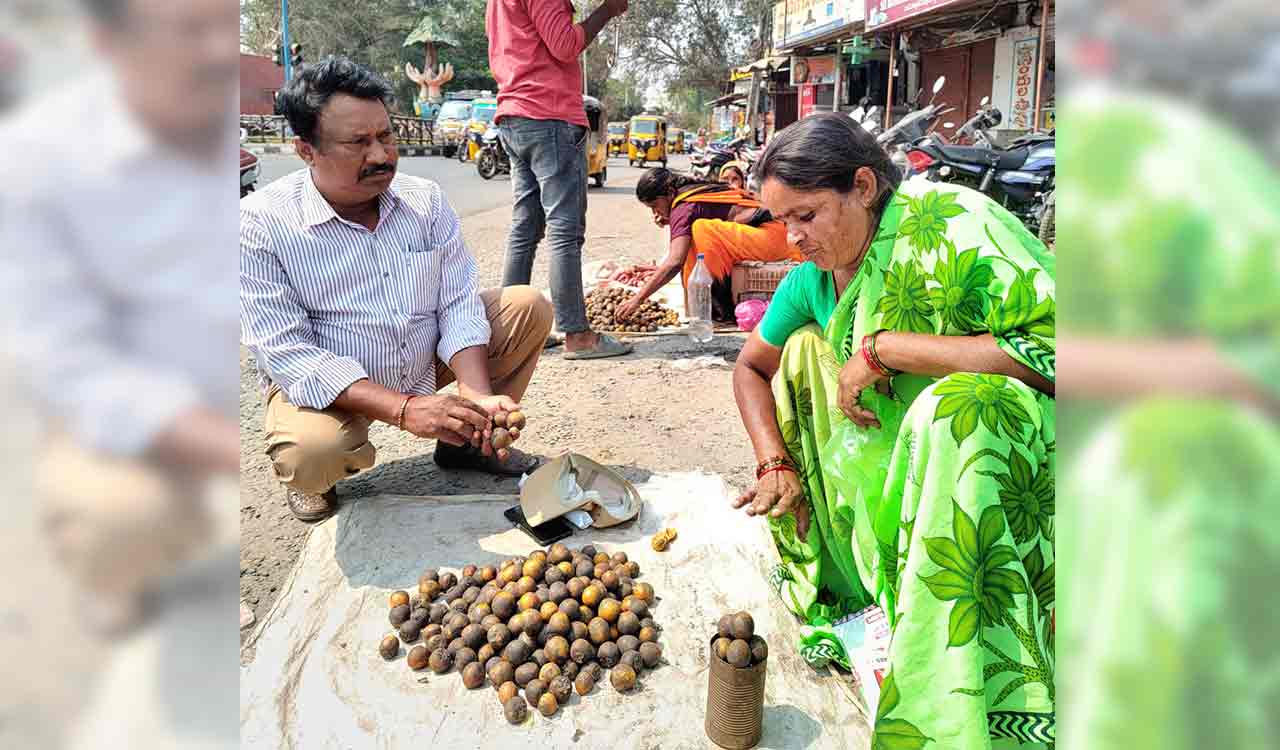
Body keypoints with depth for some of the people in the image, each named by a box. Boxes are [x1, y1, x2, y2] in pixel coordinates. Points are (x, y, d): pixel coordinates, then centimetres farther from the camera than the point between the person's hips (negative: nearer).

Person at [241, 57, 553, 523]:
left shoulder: (425, 200, -7)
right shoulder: (260, 223, -20)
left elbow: (458, 305, -9)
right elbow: (286, 354, -25)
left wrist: (477, 396, -27)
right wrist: (404, 410, -35)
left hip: (425, 361, 5)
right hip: (327, 385, -4)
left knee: (529, 308, -5)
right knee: (311, 453, -37)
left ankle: (466, 442, 12)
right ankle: (311, 478, 4)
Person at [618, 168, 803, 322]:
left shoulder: (684, 207, -12)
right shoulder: (696, 192, 14)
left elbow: (675, 262, -22)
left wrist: (637, 299, -19)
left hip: (770, 236, -10)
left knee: (701, 230, -23)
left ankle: (720, 307, -12)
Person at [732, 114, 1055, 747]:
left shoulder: (949, 226, -21)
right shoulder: (816, 273, 0)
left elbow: (1054, 350, -33)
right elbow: (750, 367, 14)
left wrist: (882, 348, -28)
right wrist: (776, 465, -2)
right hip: (907, 455, 7)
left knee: (960, 401, -37)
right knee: (804, 348, 0)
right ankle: (844, 589, 1)